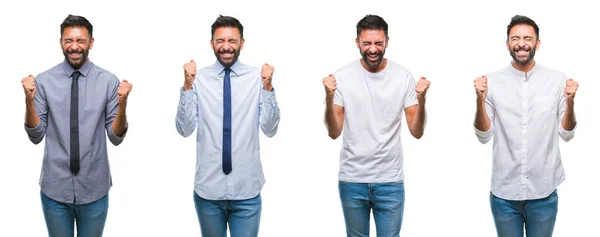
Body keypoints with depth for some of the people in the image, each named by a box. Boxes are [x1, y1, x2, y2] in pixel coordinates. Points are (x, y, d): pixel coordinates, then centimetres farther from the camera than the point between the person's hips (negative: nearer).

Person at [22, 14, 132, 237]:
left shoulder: (108, 81, -6)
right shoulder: (44, 81, -5)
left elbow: (116, 137, -5)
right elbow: (36, 136, -3)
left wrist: (122, 104, -21)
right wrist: (29, 100, -18)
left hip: (94, 189, 0)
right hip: (54, 188, 0)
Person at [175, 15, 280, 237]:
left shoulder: (256, 78, -3)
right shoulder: (199, 79, -3)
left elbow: (270, 129, -6)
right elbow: (184, 129, -7)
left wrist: (267, 87, -17)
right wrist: (188, 86, -16)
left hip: (246, 189, -1)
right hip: (208, 188, 1)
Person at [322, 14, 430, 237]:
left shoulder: (403, 77, -4)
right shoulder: (342, 77, -6)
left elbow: (417, 132, -5)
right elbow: (334, 133, -6)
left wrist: (421, 99, -21)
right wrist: (329, 97, -21)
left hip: (390, 181, 0)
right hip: (351, 180, 0)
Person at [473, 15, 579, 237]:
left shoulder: (557, 79, -3)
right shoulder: (492, 81, -4)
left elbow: (566, 134, 1)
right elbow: (484, 136, -2)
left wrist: (570, 102, -15)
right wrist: (480, 100, -16)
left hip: (543, 191, 0)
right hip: (503, 191, 0)